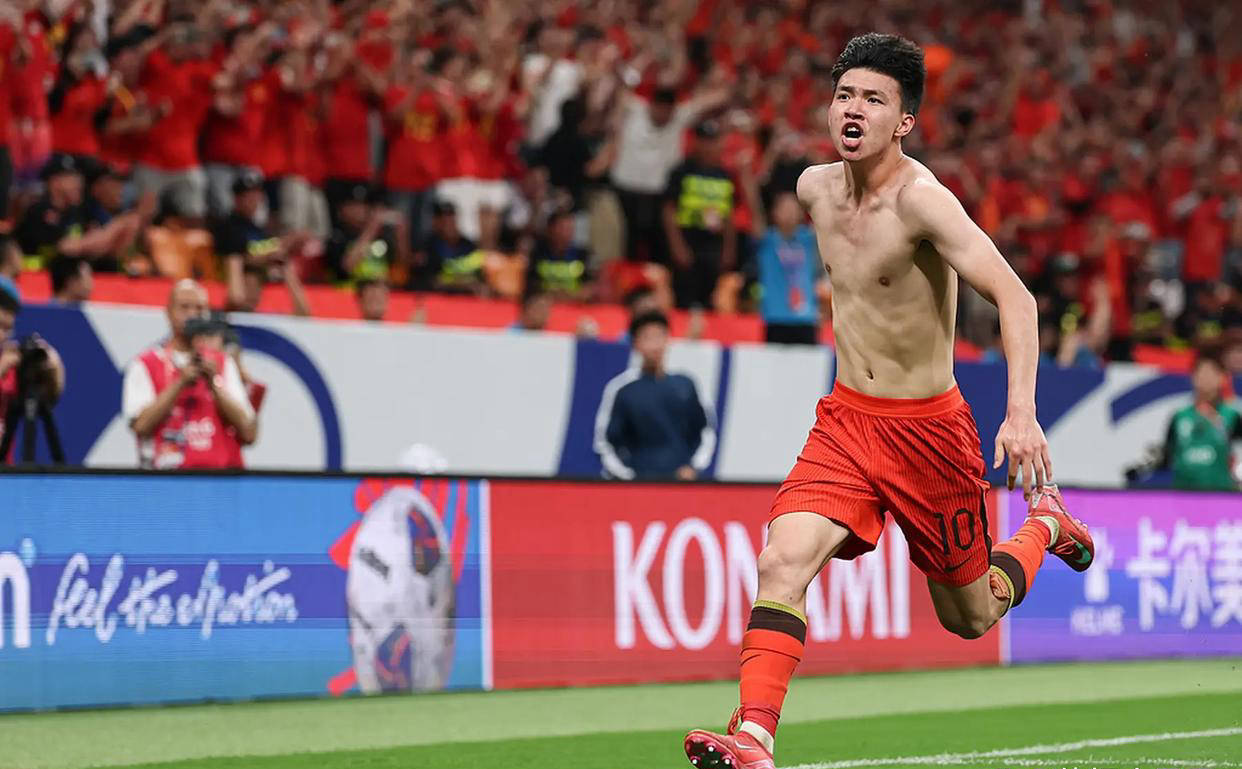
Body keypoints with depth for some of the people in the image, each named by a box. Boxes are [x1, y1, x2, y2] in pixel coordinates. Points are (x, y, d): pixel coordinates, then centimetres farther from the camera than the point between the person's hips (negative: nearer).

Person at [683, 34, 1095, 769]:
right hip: (845, 422, 5)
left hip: (929, 429, -5)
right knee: (783, 561, -20)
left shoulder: (921, 198, -22)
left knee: (971, 618, 13)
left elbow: (1015, 297, -30)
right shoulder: (816, 188, 0)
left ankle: (1045, 524, 41)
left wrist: (1022, 413, -43)